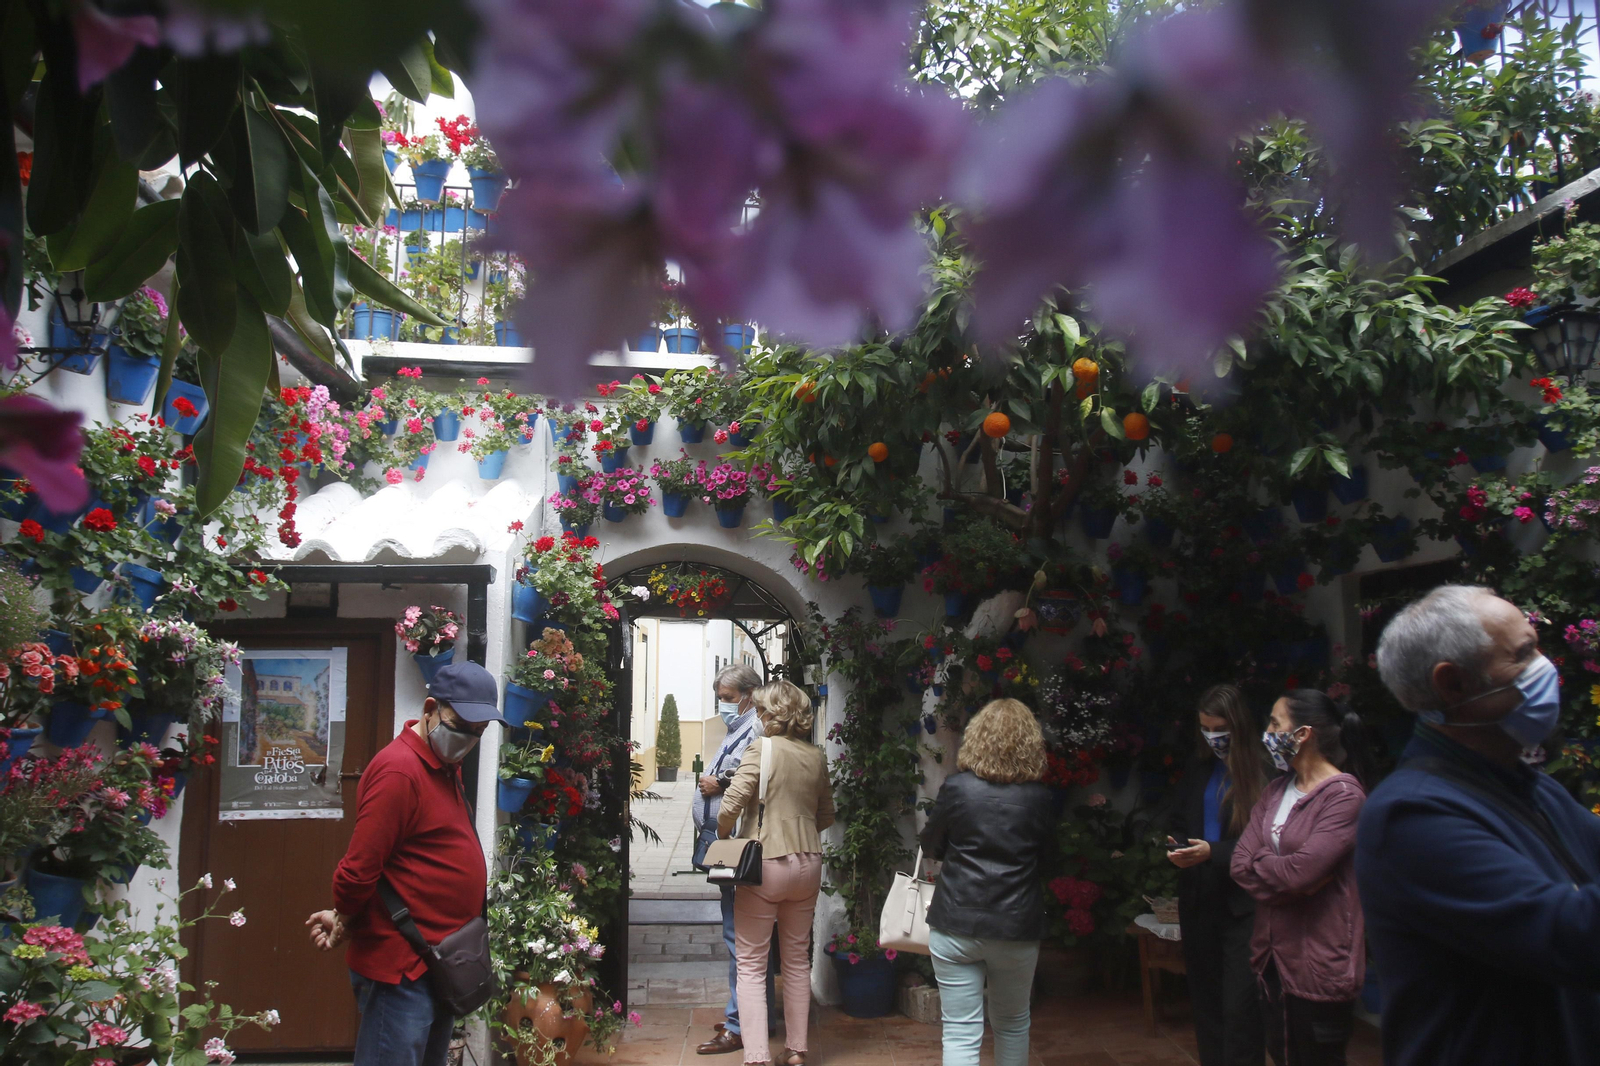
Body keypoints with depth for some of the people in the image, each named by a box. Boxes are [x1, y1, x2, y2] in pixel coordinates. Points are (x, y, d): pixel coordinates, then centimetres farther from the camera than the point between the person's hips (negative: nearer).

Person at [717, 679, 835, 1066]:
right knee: (798, 960, 17)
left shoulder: (762, 748, -12)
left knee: (751, 965, 3)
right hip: (808, 864, 6)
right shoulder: (816, 756, 4)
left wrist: (723, 834, 2)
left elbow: (731, 806, -17)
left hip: (765, 863, -5)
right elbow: (826, 815, 14)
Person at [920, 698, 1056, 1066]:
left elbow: (931, 846, 4)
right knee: (1013, 1025, 21)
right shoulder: (1039, 797, -5)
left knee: (961, 1032, 2)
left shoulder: (957, 788, -10)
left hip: (956, 926, -2)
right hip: (1017, 927, 2)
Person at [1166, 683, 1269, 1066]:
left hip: (1241, 906, -6)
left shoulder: (1261, 772, -11)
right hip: (1198, 902, 6)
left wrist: (1213, 853, -19)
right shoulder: (1199, 769, 9)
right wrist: (1177, 847, -3)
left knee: (1239, 1007, -6)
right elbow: (1180, 823, 18)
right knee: (1205, 1001, 13)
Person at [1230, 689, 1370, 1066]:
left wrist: (1260, 861, -8)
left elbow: (1302, 871, -25)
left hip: (1318, 963, -7)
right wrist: (1284, 870, -15)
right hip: (1274, 955, 7)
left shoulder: (1343, 795, -15)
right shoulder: (1274, 793, 9)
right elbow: (1240, 863, 1)